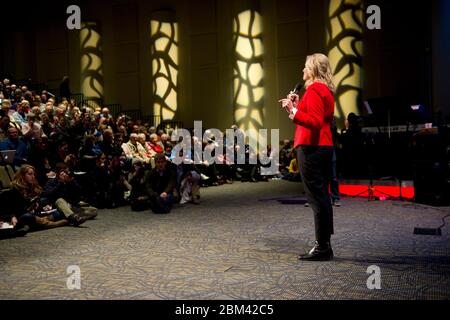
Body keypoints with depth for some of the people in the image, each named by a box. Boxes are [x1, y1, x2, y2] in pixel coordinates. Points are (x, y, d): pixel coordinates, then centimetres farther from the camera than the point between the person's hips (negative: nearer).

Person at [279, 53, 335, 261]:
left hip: (311, 148, -10)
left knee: (316, 197, -7)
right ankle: (324, 245, 19)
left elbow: (315, 122, -20)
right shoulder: (326, 90, 20)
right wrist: (298, 105, 22)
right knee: (322, 196, 12)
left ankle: (322, 248, -3)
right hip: (324, 147, 11)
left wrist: (293, 111, -23)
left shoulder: (314, 89, -11)